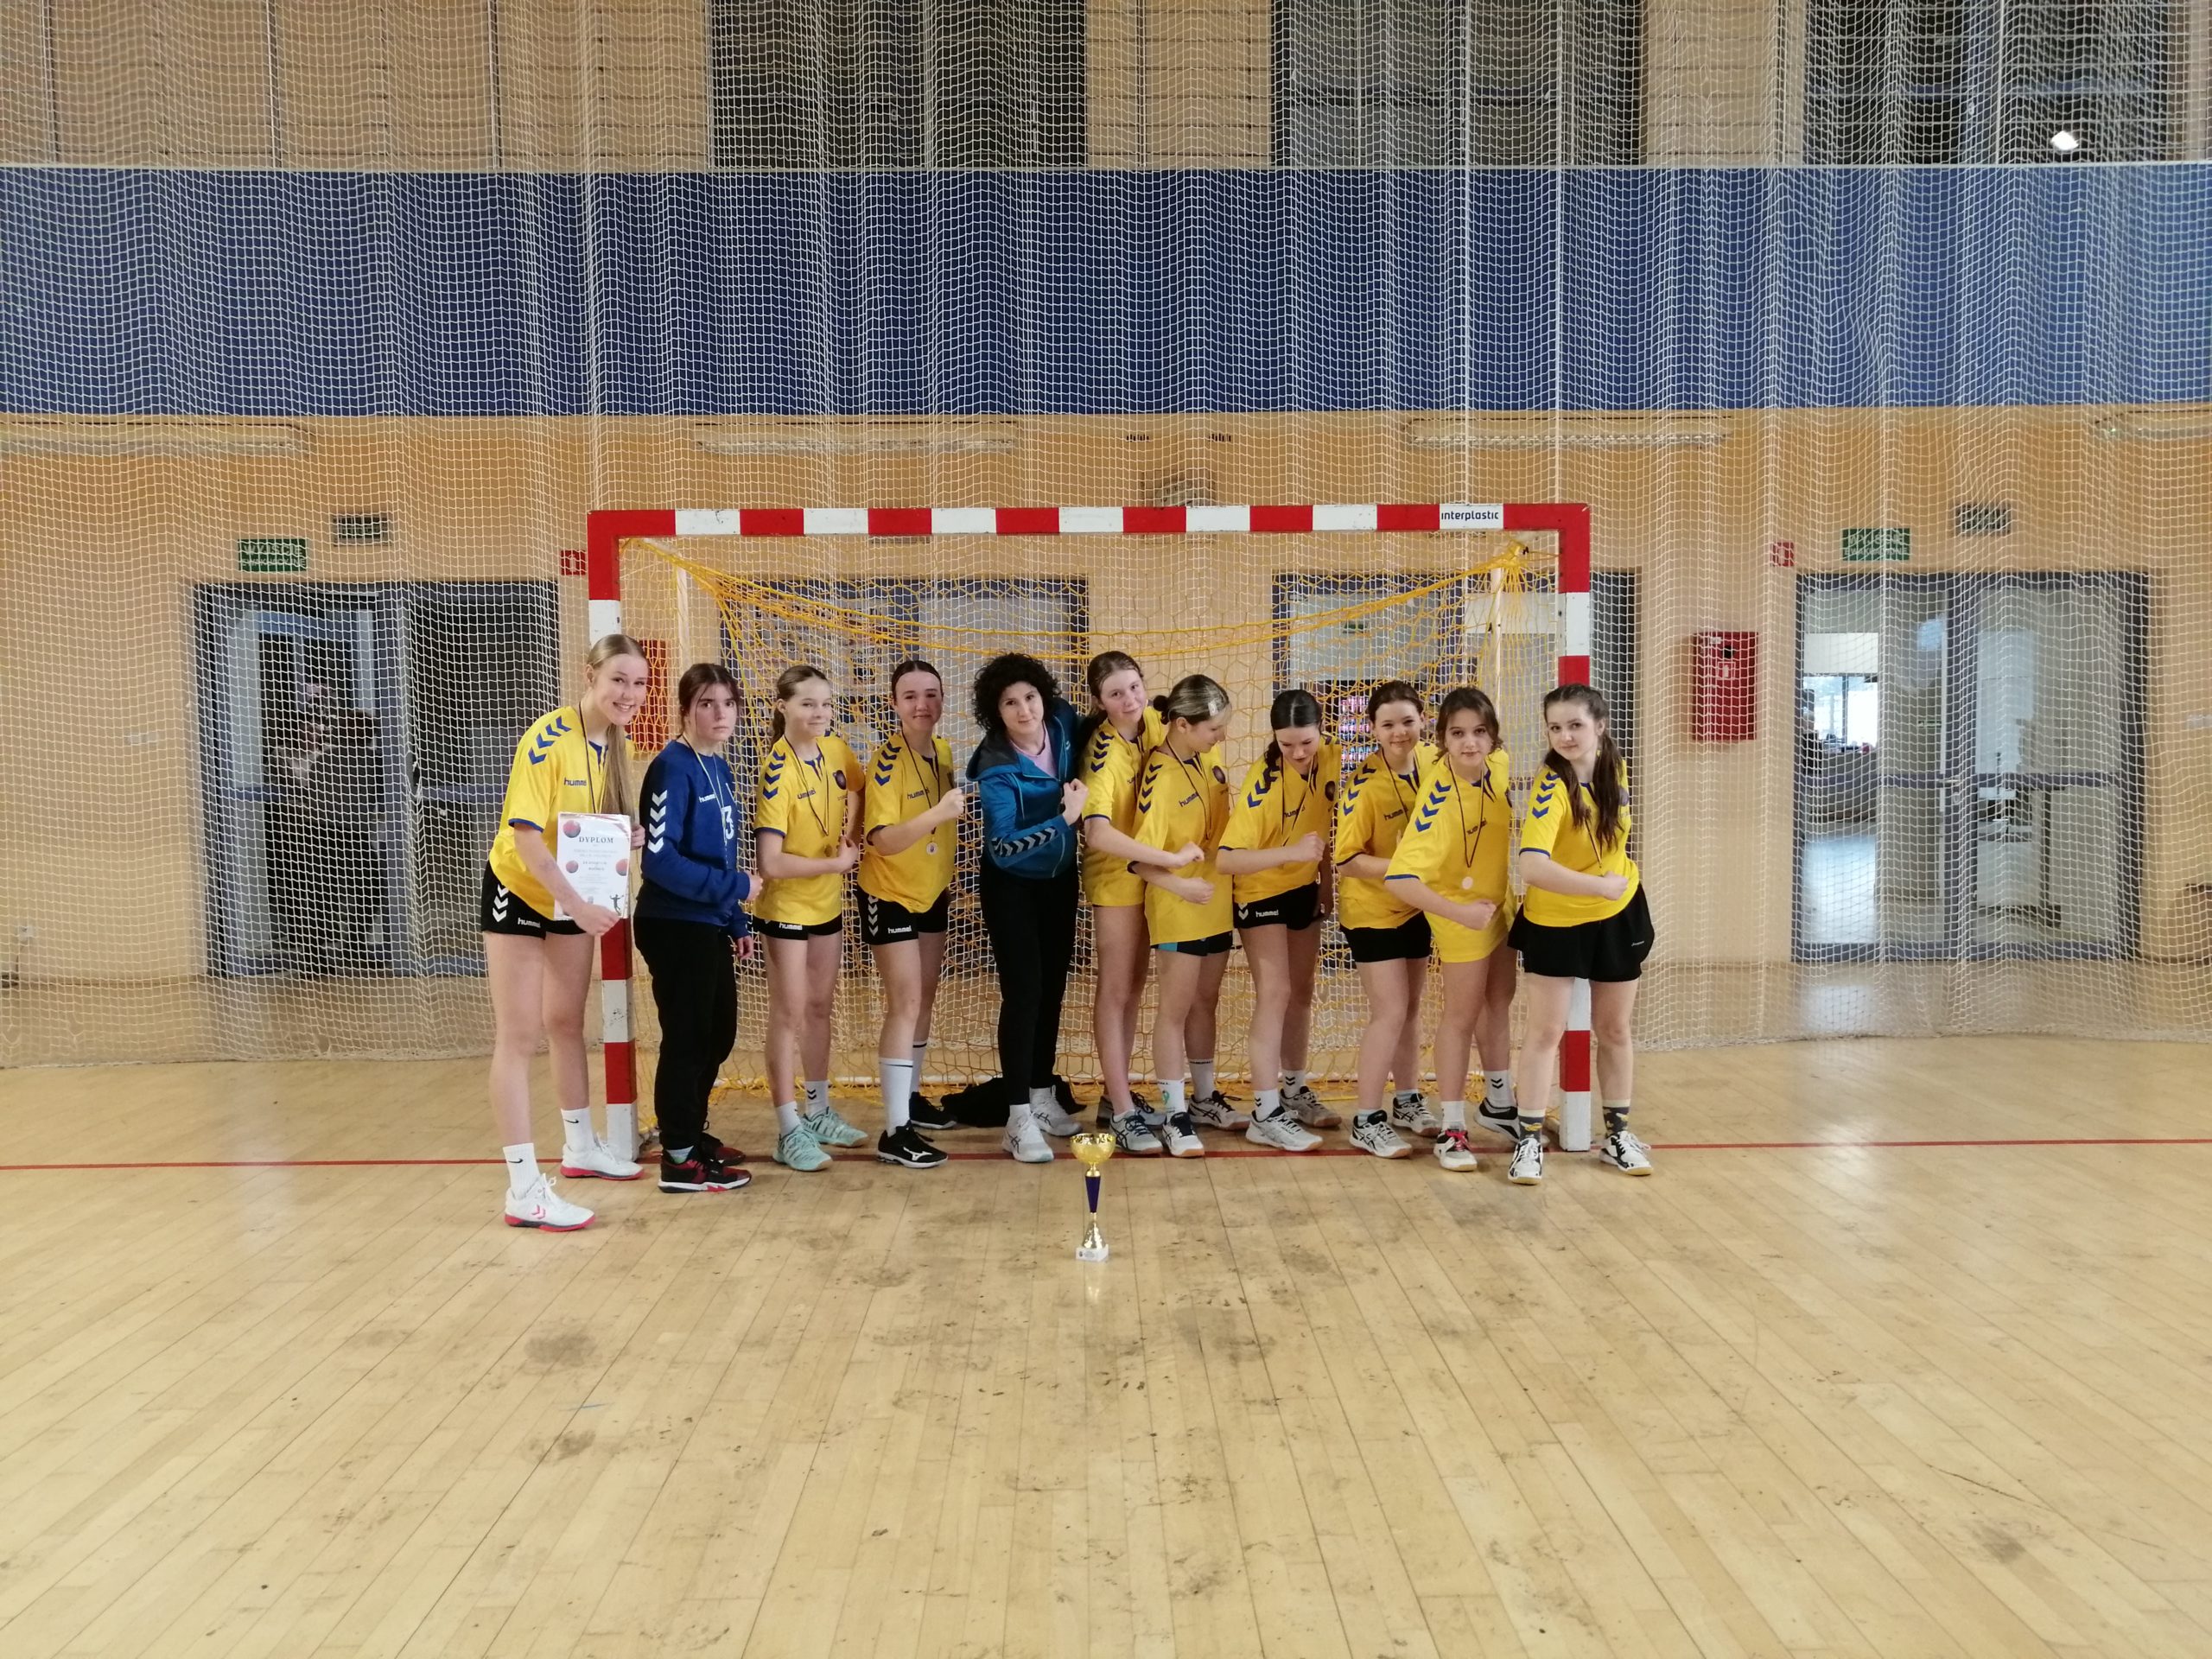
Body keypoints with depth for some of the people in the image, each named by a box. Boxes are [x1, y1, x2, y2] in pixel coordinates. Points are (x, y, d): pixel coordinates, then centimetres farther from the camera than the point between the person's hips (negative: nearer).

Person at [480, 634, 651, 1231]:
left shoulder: (618, 744, -1)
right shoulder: (547, 739, -24)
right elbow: (525, 833, -27)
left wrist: (628, 839, -10)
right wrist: (579, 905, -31)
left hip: (576, 898, 7)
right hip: (518, 892, -7)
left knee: (567, 1024, 19)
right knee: (518, 1036, -6)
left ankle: (580, 1147, 34)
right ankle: (524, 1189, -4)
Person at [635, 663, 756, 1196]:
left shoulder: (719, 769, 10)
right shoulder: (672, 769, -16)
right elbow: (659, 860, -23)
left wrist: (737, 922, 16)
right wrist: (734, 886, -17)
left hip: (710, 925, 9)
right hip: (675, 926, -9)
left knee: (718, 1034, 17)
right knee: (686, 1038, -1)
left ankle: (691, 1132, 33)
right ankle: (679, 1160, 11)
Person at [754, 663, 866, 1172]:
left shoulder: (835, 749, -4)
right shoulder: (778, 770, -22)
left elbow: (856, 787, 17)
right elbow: (771, 863, -26)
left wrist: (850, 834, -2)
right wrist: (835, 863, -19)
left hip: (828, 902, 7)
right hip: (787, 906, -6)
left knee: (820, 1008, 16)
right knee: (789, 1015, 0)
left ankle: (819, 1112, 30)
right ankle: (789, 1132, 8)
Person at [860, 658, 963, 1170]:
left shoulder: (944, 751, -2)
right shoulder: (886, 761, -23)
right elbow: (882, 841, -33)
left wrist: (945, 874, 12)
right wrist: (937, 813, -43)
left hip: (932, 892, 7)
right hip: (889, 895, -7)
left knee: (925, 999, 16)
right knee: (905, 1004, -11)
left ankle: (910, 1099, 31)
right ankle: (894, 1132, -8)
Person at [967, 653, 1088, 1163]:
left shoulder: (1064, 722, -13)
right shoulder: (997, 768, -27)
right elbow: (1002, 848, -32)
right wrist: (1065, 818, -35)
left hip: (1060, 877, 6)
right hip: (1012, 885, -6)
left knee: (1053, 985, 13)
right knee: (1024, 990, -10)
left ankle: (1042, 1096, 27)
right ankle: (1020, 1120, -4)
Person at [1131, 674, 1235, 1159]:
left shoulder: (1209, 755, -1)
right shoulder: (1160, 779, -21)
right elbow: (1142, 859, -22)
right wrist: (1181, 885, -33)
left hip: (1218, 899, 7)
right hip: (1179, 907, -7)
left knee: (1206, 1000, 18)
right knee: (1176, 1009, 1)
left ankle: (1205, 1097, 31)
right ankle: (1174, 1115, 8)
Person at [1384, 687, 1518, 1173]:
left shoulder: (1498, 764, -15)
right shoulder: (1439, 799, -34)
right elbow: (1399, 879, -39)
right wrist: (1461, 912, -39)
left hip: (1499, 900, 7)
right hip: (1462, 908, -7)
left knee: (1498, 1001, 20)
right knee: (1462, 1012, -1)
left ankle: (1499, 1101, 38)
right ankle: (1451, 1128, 9)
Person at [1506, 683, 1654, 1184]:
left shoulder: (1616, 770, -7)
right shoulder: (1550, 789, -26)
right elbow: (1532, 867, -41)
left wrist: (1622, 883, 13)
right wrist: (1601, 885, -38)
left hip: (1618, 917, 5)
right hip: (1554, 921, -5)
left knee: (1615, 1029, 14)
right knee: (1545, 1030, -1)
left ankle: (1617, 1133, 28)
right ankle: (1529, 1138, 10)